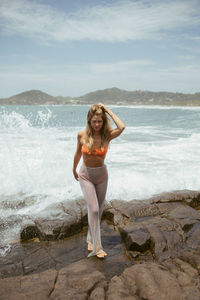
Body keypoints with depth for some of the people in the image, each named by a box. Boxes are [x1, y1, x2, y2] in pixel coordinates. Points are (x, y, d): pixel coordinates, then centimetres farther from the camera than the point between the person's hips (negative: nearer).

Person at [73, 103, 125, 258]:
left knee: (99, 209, 14)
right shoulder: (82, 135, -11)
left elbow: (122, 127, -34)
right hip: (85, 175, -1)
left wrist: (108, 110, -23)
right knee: (93, 209, -12)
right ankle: (97, 247, -1)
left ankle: (91, 238, 38)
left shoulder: (107, 136, -13)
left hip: (101, 175, 2)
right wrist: (74, 170, 19)